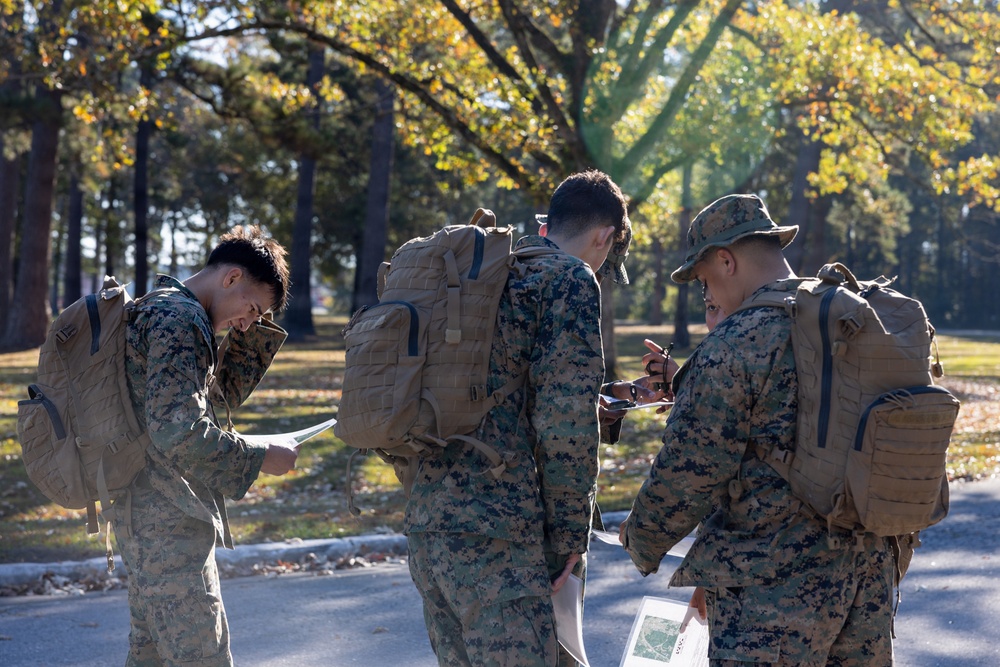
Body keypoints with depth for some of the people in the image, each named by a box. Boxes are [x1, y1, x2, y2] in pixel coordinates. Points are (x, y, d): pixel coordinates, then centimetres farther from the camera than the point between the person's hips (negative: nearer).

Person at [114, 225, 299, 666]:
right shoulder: (179, 320, -16)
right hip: (169, 522, -11)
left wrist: (251, 330, 13)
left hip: (147, 517, 11)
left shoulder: (159, 312, 18)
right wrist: (260, 458, -15)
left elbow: (226, 391, 25)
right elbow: (178, 432, -25)